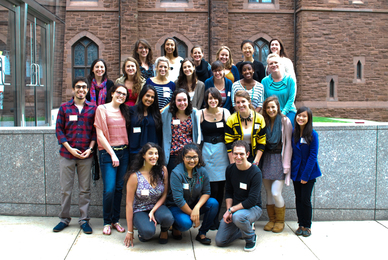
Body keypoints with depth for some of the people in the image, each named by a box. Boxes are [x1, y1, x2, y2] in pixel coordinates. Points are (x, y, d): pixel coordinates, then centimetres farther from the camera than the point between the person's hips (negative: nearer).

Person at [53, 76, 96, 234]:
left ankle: (84, 220, 16)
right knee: (65, 189, 6)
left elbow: (95, 131, 5)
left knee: (85, 189, 5)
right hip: (67, 154, 0)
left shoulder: (93, 108, 5)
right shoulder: (64, 107, 5)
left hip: (86, 155, 0)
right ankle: (64, 219, 20)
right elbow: (59, 130, 2)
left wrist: (90, 148, -7)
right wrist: (70, 148, -8)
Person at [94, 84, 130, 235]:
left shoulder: (125, 111, 12)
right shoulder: (102, 109, -3)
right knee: (109, 189, -8)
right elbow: (100, 134, -8)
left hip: (124, 152, 5)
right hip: (108, 152, -5)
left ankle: (115, 220, 20)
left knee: (119, 188, 8)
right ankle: (107, 222, 10)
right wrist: (112, 154, -10)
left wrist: (125, 149, 3)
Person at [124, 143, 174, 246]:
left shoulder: (163, 170, -7)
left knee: (168, 218, -32)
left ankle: (164, 230, 6)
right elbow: (129, 204, -10)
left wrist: (153, 211, -15)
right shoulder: (135, 176, -15)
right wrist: (130, 231, -9)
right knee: (148, 232, -32)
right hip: (139, 211, -2)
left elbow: (164, 195, 1)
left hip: (157, 207, 3)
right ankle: (142, 230, 7)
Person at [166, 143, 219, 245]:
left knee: (214, 203, -21)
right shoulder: (176, 173, -22)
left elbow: (206, 192, -6)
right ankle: (175, 227, 5)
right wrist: (192, 214, -18)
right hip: (177, 207, -5)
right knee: (186, 223, -34)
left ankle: (202, 234, -5)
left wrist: (197, 208, -24)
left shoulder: (202, 171, -7)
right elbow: (178, 200, -23)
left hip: (195, 204, 5)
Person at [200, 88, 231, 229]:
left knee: (221, 187, 3)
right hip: (207, 150, -2)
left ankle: (216, 217, 20)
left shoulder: (225, 112, 5)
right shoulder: (201, 114, 1)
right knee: (213, 187, -5)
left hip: (222, 150, 2)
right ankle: (212, 220, 11)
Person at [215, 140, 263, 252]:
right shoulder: (230, 169, -1)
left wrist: (231, 210, -20)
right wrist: (228, 209, -9)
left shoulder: (255, 173, -19)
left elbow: (252, 200, -22)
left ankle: (251, 238, -6)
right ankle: (246, 228, 19)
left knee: (238, 216, -40)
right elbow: (228, 192, 7)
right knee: (219, 241, -5)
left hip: (253, 208, -5)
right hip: (234, 208, 5)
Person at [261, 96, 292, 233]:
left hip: (279, 159, -4)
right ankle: (272, 220, 23)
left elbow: (288, 144, -7)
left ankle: (280, 221, 13)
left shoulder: (285, 121, -6)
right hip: (266, 159, 4)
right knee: (269, 193, 8)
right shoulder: (264, 121, 6)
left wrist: (286, 164, -10)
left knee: (276, 193, -9)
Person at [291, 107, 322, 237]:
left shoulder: (312, 134, -13)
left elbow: (313, 156, -13)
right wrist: (291, 170, 0)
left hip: (309, 172, -4)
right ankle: (301, 224, 22)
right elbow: (292, 152, 8)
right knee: (298, 199, 10)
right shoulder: (293, 133, 1)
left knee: (305, 200, 0)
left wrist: (305, 175, -15)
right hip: (296, 171, 4)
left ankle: (307, 226, 16)